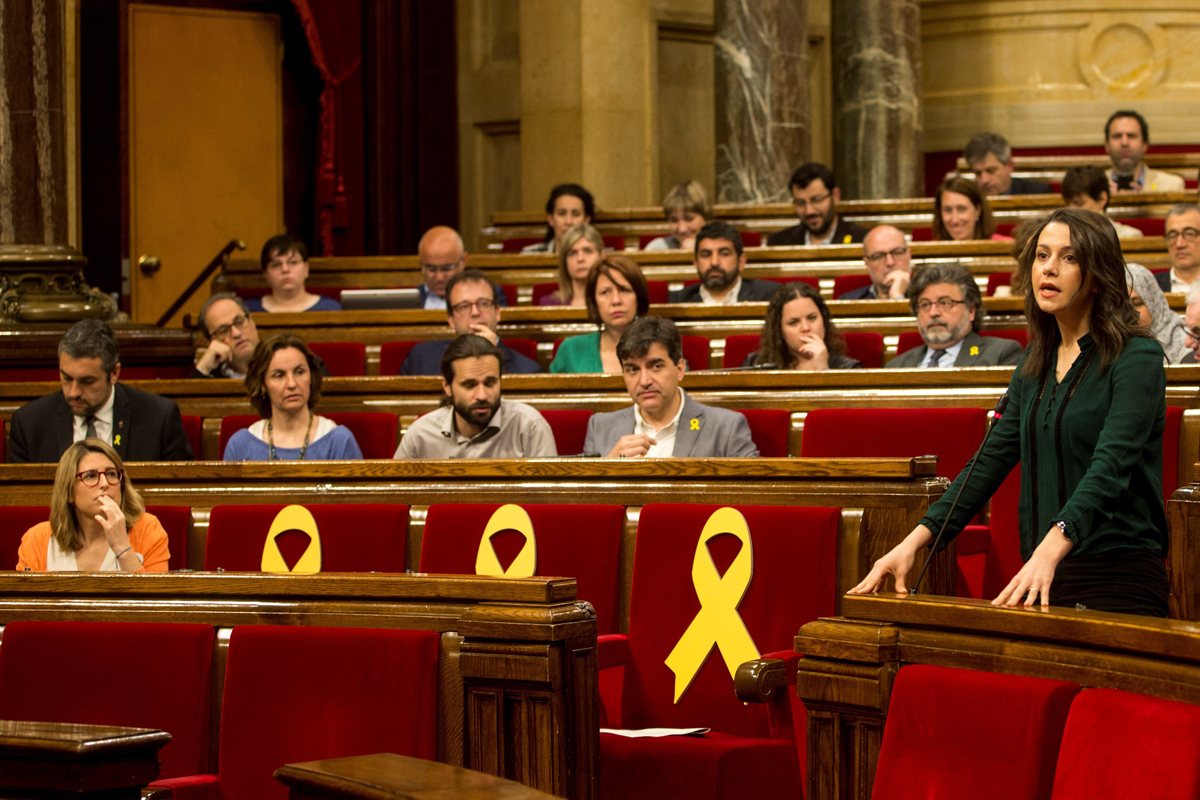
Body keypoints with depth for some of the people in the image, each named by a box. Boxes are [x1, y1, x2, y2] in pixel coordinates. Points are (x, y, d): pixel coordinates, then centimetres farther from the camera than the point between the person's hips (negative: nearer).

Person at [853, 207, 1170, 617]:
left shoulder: (1138, 358, -8)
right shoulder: (1036, 362, 15)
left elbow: (1110, 466, -22)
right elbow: (993, 457, 13)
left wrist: (1051, 550, -37)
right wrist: (915, 541, 0)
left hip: (1119, 583, -6)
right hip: (1044, 581, 6)